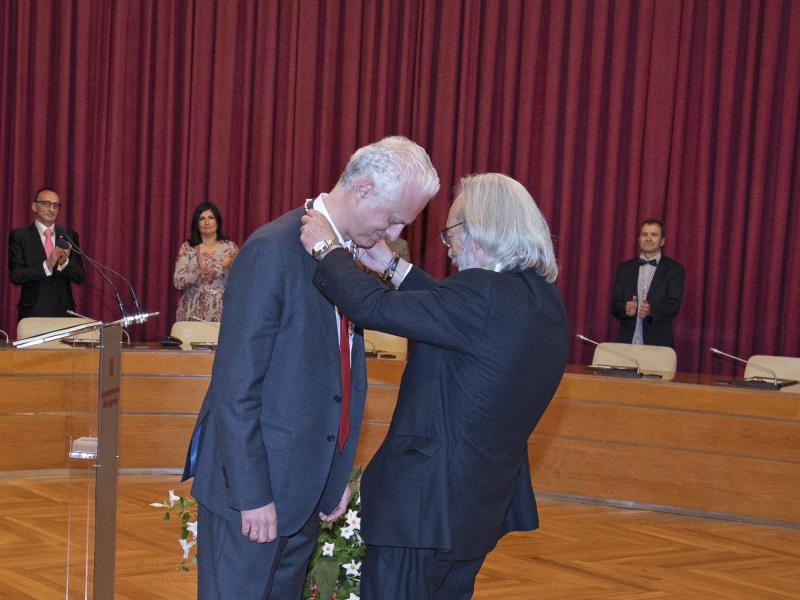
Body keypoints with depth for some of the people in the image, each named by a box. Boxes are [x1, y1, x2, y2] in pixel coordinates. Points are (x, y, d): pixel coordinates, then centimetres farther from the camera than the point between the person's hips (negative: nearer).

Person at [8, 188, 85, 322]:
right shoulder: (19, 235, 1)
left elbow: (79, 277, 5)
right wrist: (46, 265, -20)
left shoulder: (69, 235, 9)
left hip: (63, 311, 2)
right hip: (32, 312, -2)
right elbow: (16, 276, -8)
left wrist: (65, 263, -15)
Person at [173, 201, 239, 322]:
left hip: (220, 313, 0)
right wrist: (199, 270, -22)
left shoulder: (230, 247, 2)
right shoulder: (187, 248, 3)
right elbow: (178, 282, -6)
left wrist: (227, 269, -20)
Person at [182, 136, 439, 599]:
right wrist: (253, 494, -19)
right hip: (256, 488, -8)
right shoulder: (274, 250, -17)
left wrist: (338, 476, 14)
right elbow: (235, 385, -19)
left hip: (307, 490, 8)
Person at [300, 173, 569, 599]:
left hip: (424, 503, -9)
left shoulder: (484, 293, -24)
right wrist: (392, 266, 14)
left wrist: (326, 251, -9)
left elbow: (373, 308, -24)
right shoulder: (544, 300, 3)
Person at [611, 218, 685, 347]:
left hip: (658, 343, -2)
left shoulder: (674, 269, 4)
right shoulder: (624, 268, 12)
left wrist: (651, 310, -26)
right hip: (627, 341, 2)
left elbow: (673, 305, -6)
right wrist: (626, 309, -17)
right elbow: (615, 303, 6)